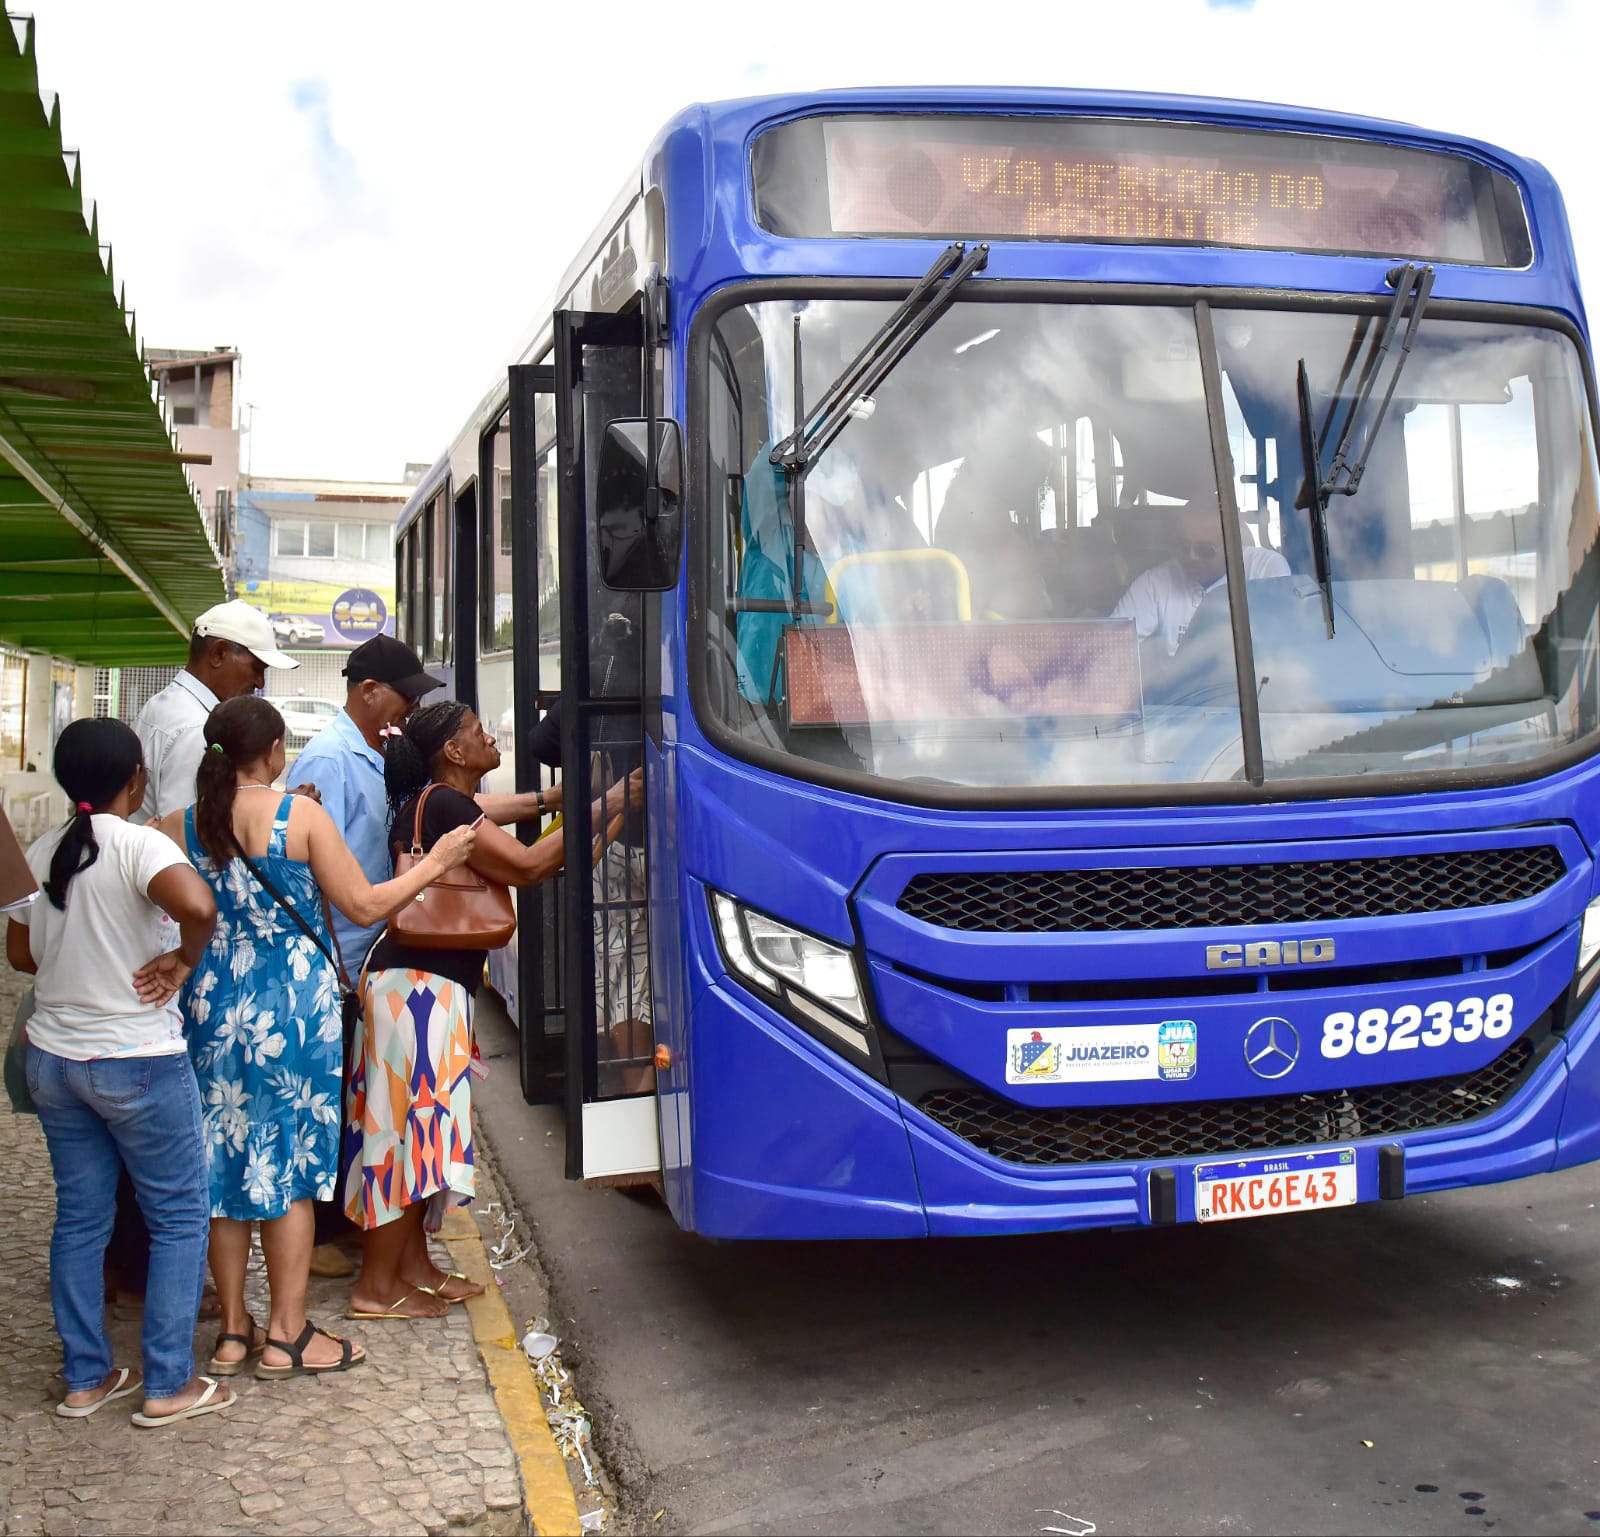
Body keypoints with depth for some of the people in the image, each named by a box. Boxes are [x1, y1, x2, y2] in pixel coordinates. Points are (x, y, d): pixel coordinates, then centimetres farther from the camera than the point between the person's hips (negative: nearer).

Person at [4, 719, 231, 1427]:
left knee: (79, 1218, 15)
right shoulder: (137, 844, -16)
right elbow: (198, 906, -35)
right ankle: (168, 1385, 10)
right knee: (179, 1217, 6)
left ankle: (85, 1377, 23)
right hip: (137, 1062, -6)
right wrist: (182, 961, -18)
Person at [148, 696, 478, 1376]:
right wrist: (436, 862, 3)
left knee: (224, 1164, 12)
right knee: (291, 1165, 6)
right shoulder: (300, 814, -9)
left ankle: (233, 1330, 21)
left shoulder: (179, 827, -1)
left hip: (212, 1010, 4)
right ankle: (286, 1334, 11)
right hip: (295, 1010, -3)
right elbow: (364, 905, -8)